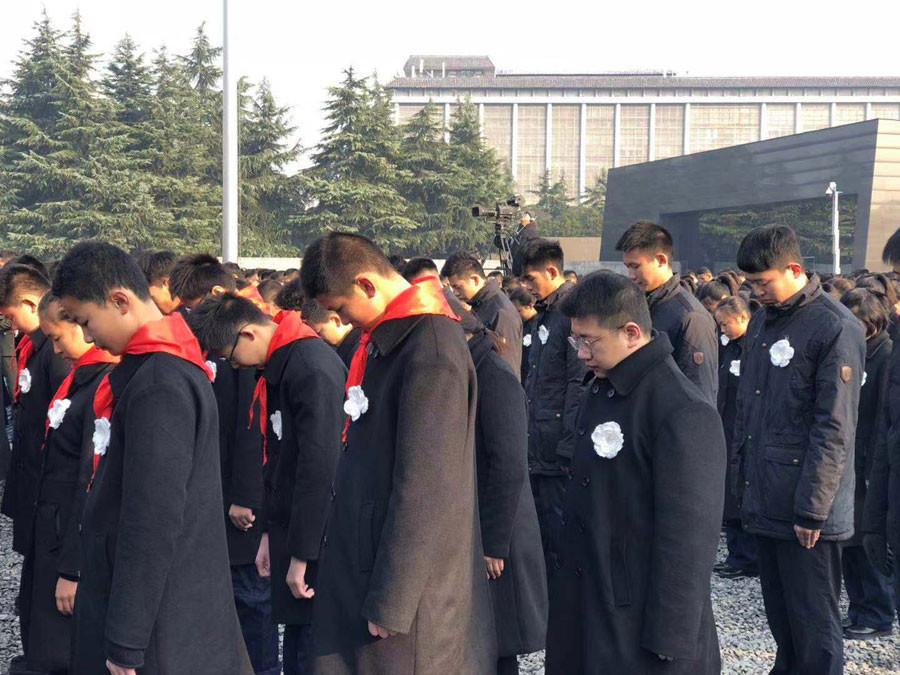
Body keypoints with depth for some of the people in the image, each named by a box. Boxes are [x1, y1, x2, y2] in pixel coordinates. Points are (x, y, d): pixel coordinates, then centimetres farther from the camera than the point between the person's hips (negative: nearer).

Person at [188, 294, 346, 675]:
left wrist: (301, 554, -19)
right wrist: (271, 533, 16)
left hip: (315, 541, -9)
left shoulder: (312, 366, -17)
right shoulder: (279, 367, 13)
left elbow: (319, 465, -22)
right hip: (291, 534, 9)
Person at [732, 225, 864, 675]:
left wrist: (812, 510, -16)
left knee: (814, 626, 1)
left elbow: (834, 430, -15)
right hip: (764, 503, 7)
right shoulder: (762, 322, 12)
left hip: (808, 509, -7)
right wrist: (742, 480, 13)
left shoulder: (835, 328, -12)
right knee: (780, 619, 16)